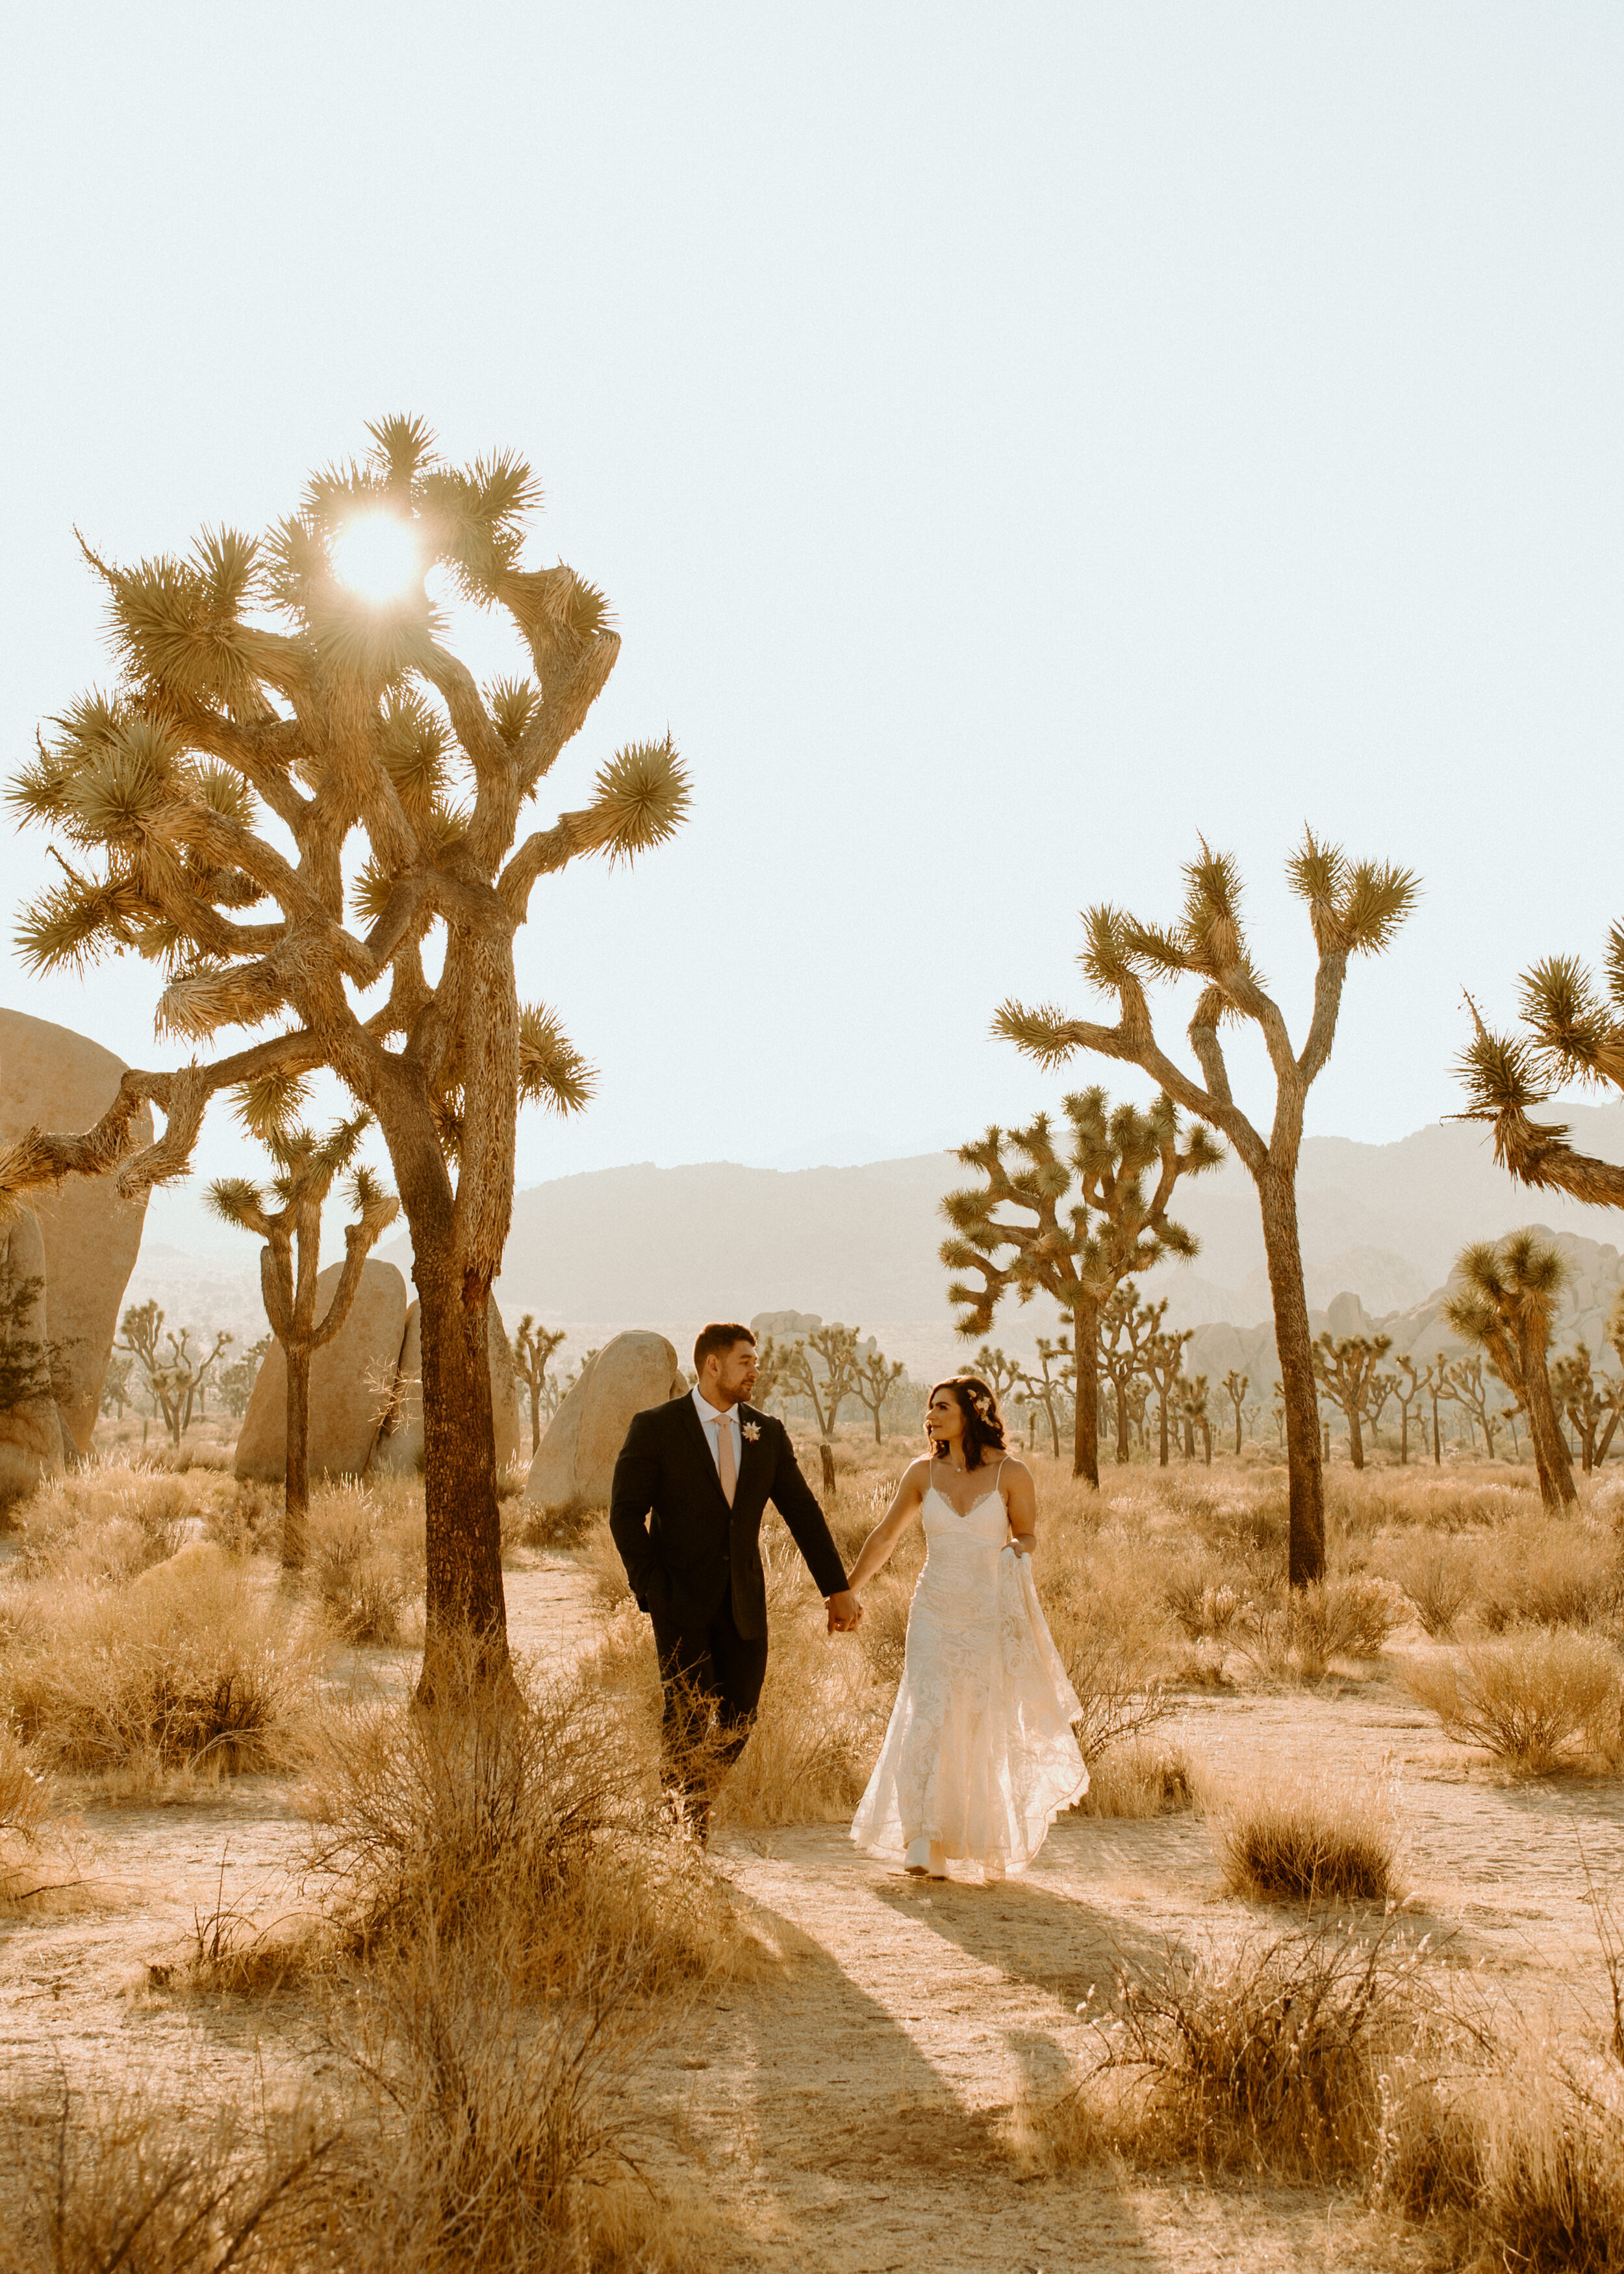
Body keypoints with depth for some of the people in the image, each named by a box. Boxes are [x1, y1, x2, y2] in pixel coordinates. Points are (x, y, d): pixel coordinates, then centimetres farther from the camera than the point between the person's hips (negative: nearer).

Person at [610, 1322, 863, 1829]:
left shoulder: (768, 1433, 7)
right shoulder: (655, 1428, -4)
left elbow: (804, 1513, 7)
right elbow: (626, 1512, -5)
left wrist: (838, 1588, 4)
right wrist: (650, 1587, -12)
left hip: (743, 1601, 4)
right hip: (681, 1598, -4)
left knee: (739, 1719, 4)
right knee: (688, 1715, -7)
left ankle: (699, 1798, 29)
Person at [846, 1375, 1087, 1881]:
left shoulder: (1010, 1473, -4)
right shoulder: (923, 1473, 3)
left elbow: (1028, 1535, 7)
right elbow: (884, 1538, 12)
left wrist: (1015, 1552, -17)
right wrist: (845, 1592, 13)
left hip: (992, 1617, -1)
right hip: (935, 1616, 1)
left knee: (990, 1733, 7)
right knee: (928, 1720, -13)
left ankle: (992, 1848, 27)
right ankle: (925, 1849, -11)